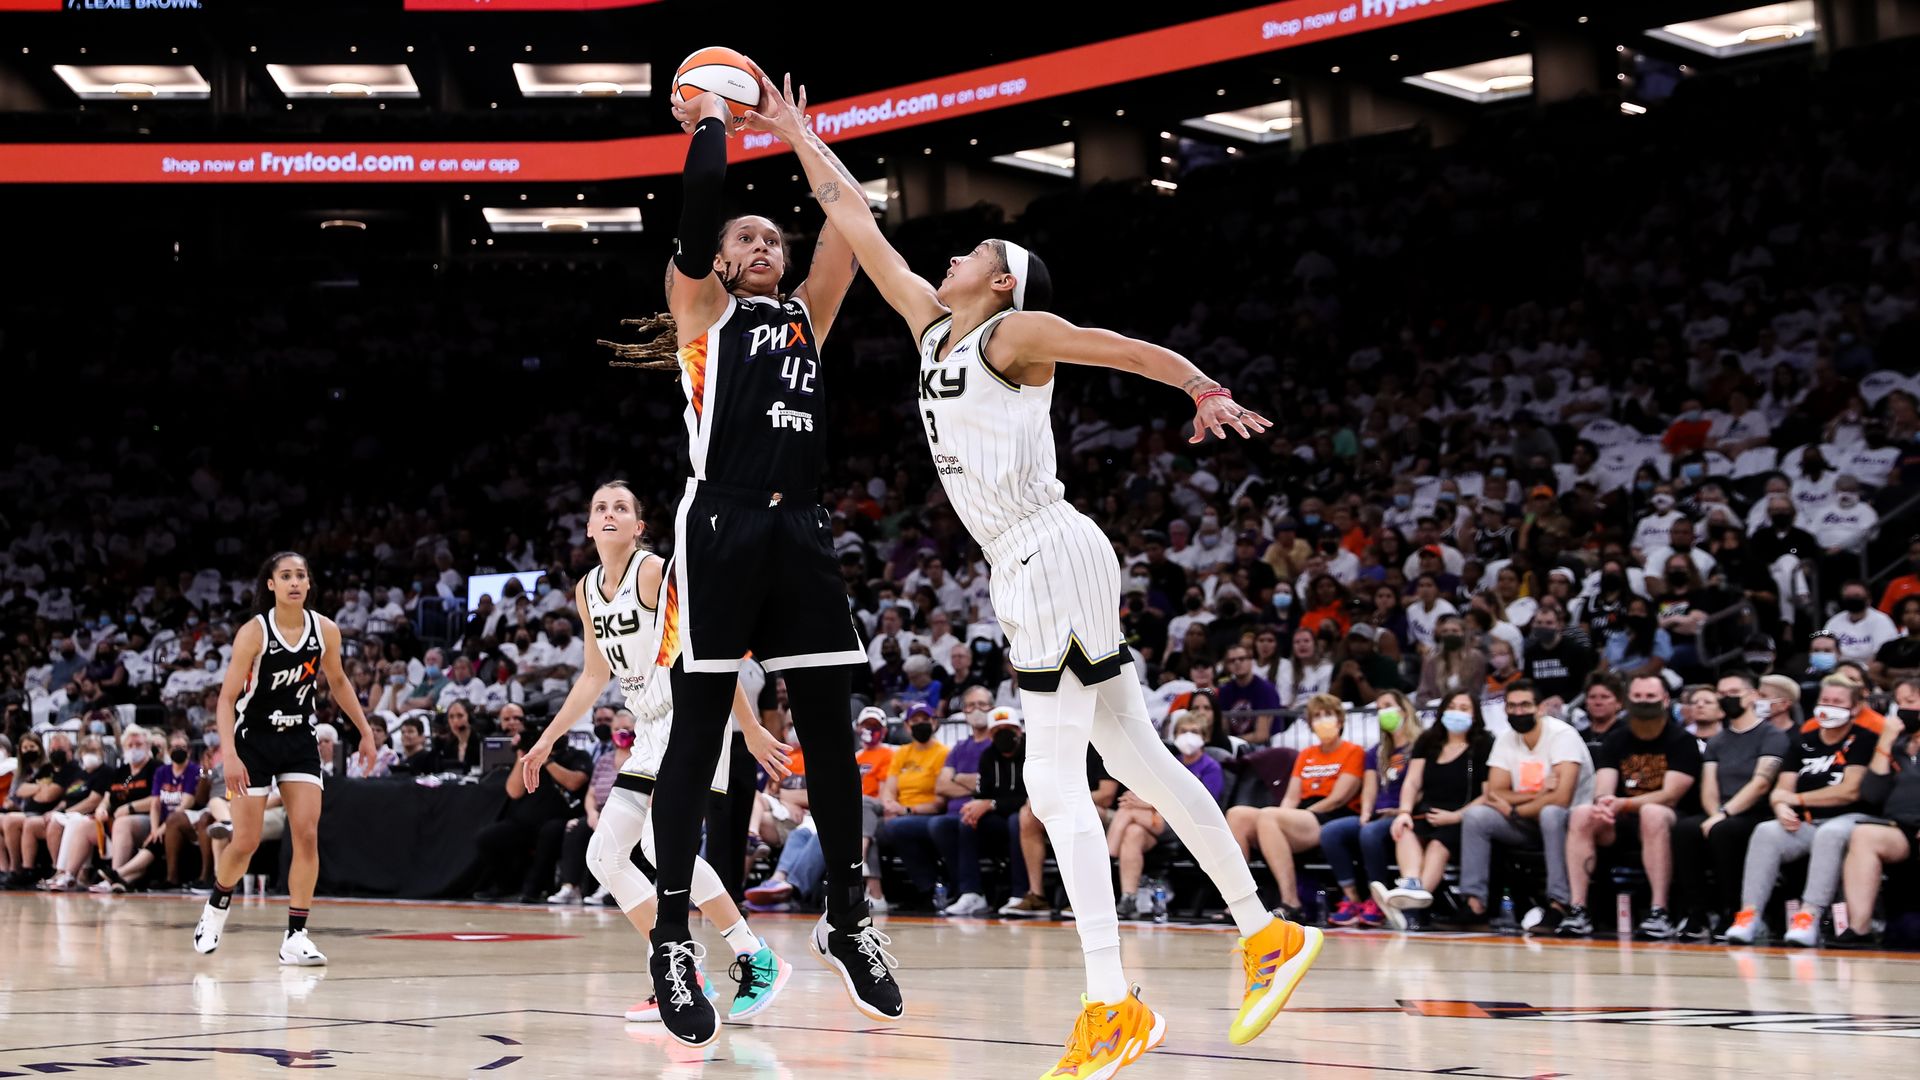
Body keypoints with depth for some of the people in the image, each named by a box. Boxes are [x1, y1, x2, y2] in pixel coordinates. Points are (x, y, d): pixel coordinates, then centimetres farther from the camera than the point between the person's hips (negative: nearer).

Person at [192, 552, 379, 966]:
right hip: (254, 741, -3)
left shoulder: (325, 630, -6)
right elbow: (227, 697, -17)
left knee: (307, 835, -9)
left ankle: (295, 937, -5)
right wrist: (229, 754, -28)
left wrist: (365, 731, 12)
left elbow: (338, 682, 13)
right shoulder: (254, 632, -17)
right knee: (245, 842, -1)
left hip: (300, 741, 3)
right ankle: (217, 907, 30)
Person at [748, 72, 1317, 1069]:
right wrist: (803, 141, 26)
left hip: (1052, 557, -8)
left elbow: (1138, 351, -4)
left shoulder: (1016, 333, -4)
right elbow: (859, 227, 23)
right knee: (1138, 760, 10)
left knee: (1054, 780, -13)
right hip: (1027, 572, 8)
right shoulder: (933, 327, 17)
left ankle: (1113, 1006, -15)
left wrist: (1210, 395, -14)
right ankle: (1264, 934, 15)